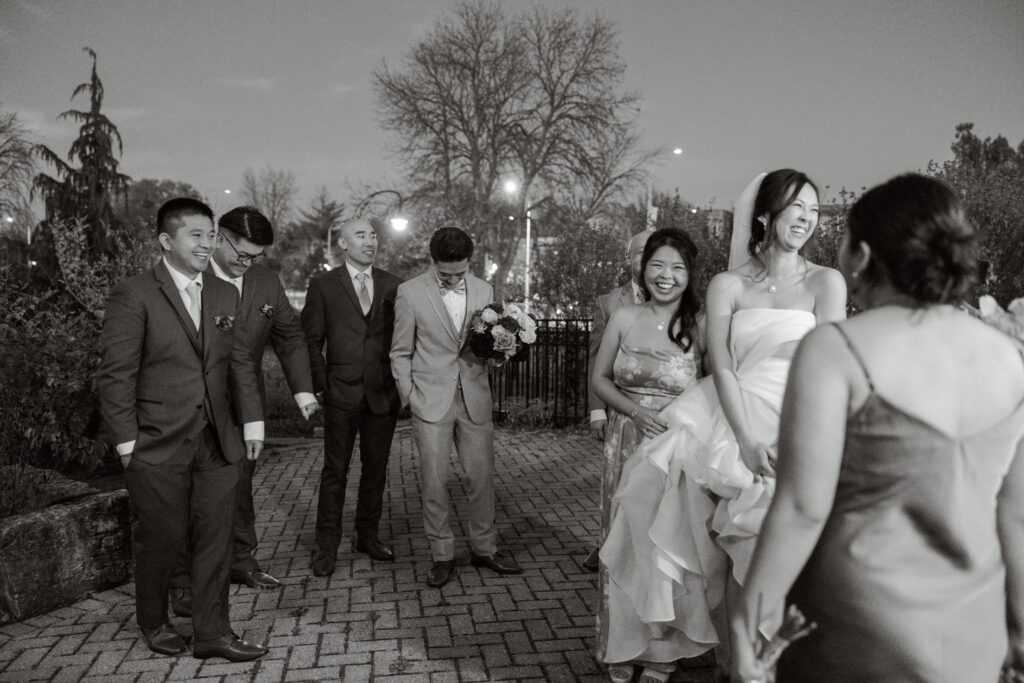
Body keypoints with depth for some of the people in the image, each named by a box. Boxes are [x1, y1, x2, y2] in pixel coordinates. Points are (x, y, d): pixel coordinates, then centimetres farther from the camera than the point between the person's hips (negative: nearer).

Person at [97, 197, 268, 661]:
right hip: (158, 447, -4)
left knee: (215, 540, 8)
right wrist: (127, 442, -10)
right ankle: (153, 622, 34)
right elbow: (115, 375, -9)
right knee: (162, 539, 9)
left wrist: (252, 421, 4)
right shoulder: (132, 296, -8)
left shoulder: (225, 296, 9)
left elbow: (240, 363, 12)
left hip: (218, 443, 5)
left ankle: (212, 632, 21)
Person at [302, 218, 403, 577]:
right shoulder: (323, 285, 0)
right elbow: (310, 341, 2)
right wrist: (320, 385, -4)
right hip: (342, 393, -2)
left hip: (384, 393, 2)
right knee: (335, 470, 4)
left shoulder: (393, 285, 6)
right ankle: (327, 544, 14)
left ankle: (368, 536, 25)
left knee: (376, 468, 11)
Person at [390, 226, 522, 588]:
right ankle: (442, 554, 17)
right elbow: (400, 352, 2)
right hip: (431, 401, -3)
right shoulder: (410, 293, -4)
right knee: (434, 481, 1)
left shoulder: (484, 291, 4)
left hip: (474, 398, 3)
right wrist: (410, 396, -2)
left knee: (482, 476, 8)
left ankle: (484, 547, 25)